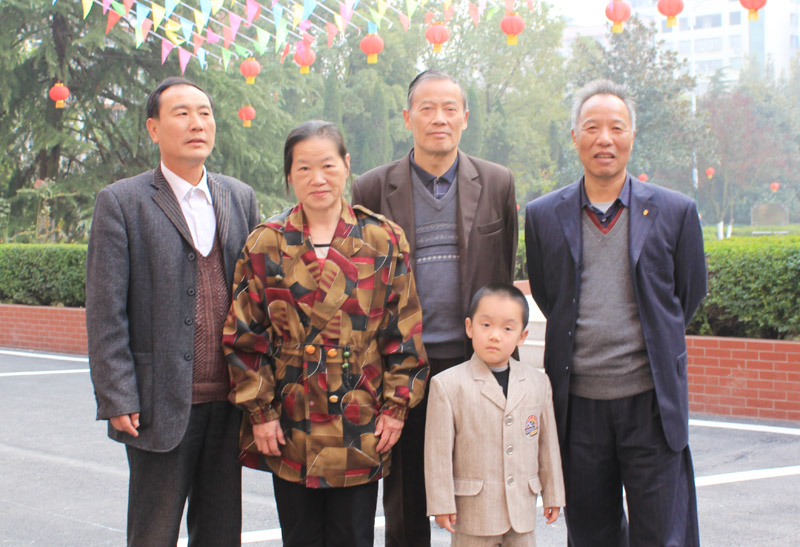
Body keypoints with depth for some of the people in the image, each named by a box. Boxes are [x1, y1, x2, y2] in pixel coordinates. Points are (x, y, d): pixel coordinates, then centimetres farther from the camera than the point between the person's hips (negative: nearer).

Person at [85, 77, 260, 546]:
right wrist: (117, 400, -11)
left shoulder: (241, 198, 10)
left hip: (229, 401, 4)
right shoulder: (122, 202, -2)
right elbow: (105, 311, -6)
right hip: (161, 404, -4)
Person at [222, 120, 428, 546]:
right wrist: (259, 411, -2)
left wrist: (396, 406, -2)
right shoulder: (265, 246, 1)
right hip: (289, 428, 1)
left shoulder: (383, 240, 1)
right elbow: (243, 336, 3)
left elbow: (405, 332, 2)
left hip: (361, 430, 0)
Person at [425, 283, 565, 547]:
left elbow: (548, 443, 11)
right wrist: (441, 504, -8)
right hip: (473, 513, -4)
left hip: (523, 512, 4)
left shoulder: (538, 382, 4)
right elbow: (438, 451, -8)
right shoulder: (447, 385, -9)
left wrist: (553, 495, 14)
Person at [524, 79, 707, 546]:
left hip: (650, 402, -1)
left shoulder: (675, 212, 1)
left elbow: (690, 294, 12)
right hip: (579, 402, 2)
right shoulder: (544, 215, 5)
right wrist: (588, 341, 11)